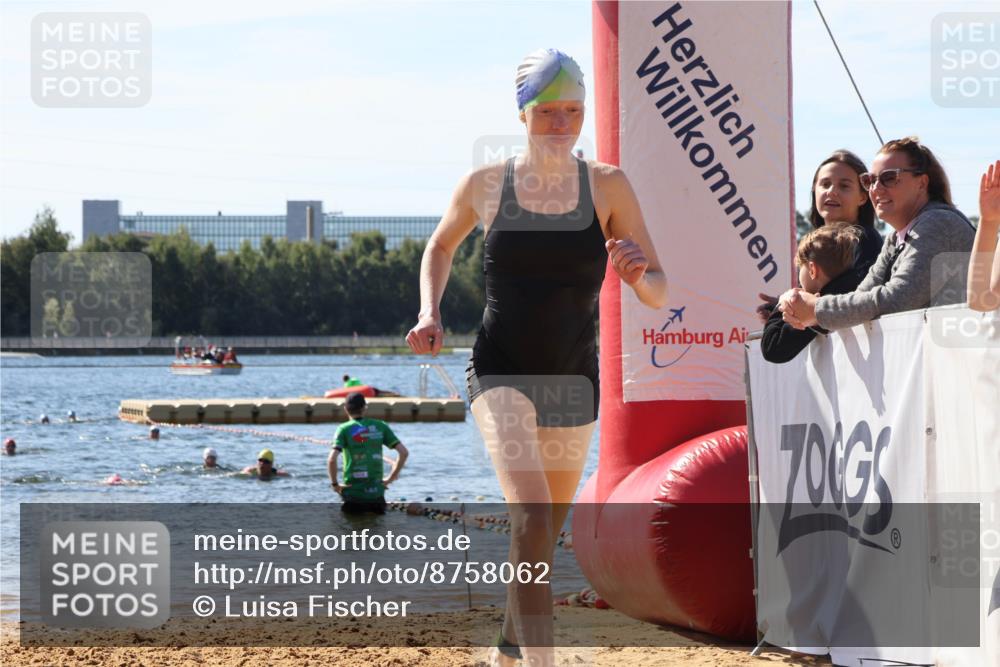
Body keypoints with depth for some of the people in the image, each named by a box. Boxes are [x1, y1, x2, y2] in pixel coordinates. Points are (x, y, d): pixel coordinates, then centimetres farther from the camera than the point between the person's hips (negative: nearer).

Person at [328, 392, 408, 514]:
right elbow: (404, 452, 2)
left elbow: (332, 459, -18)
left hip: (353, 492, -3)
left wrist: (334, 483, -4)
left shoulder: (344, 429, -4)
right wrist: (391, 478, 9)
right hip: (377, 493, 3)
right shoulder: (380, 426, 5)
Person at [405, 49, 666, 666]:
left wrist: (640, 275, -29)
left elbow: (659, 294, -6)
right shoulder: (485, 184, -4)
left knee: (544, 535, 16)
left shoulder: (608, 186, -5)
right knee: (531, 515, -24)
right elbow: (440, 248, 17)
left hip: (573, 383, 2)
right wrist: (429, 314, 0)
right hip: (502, 375, -2)